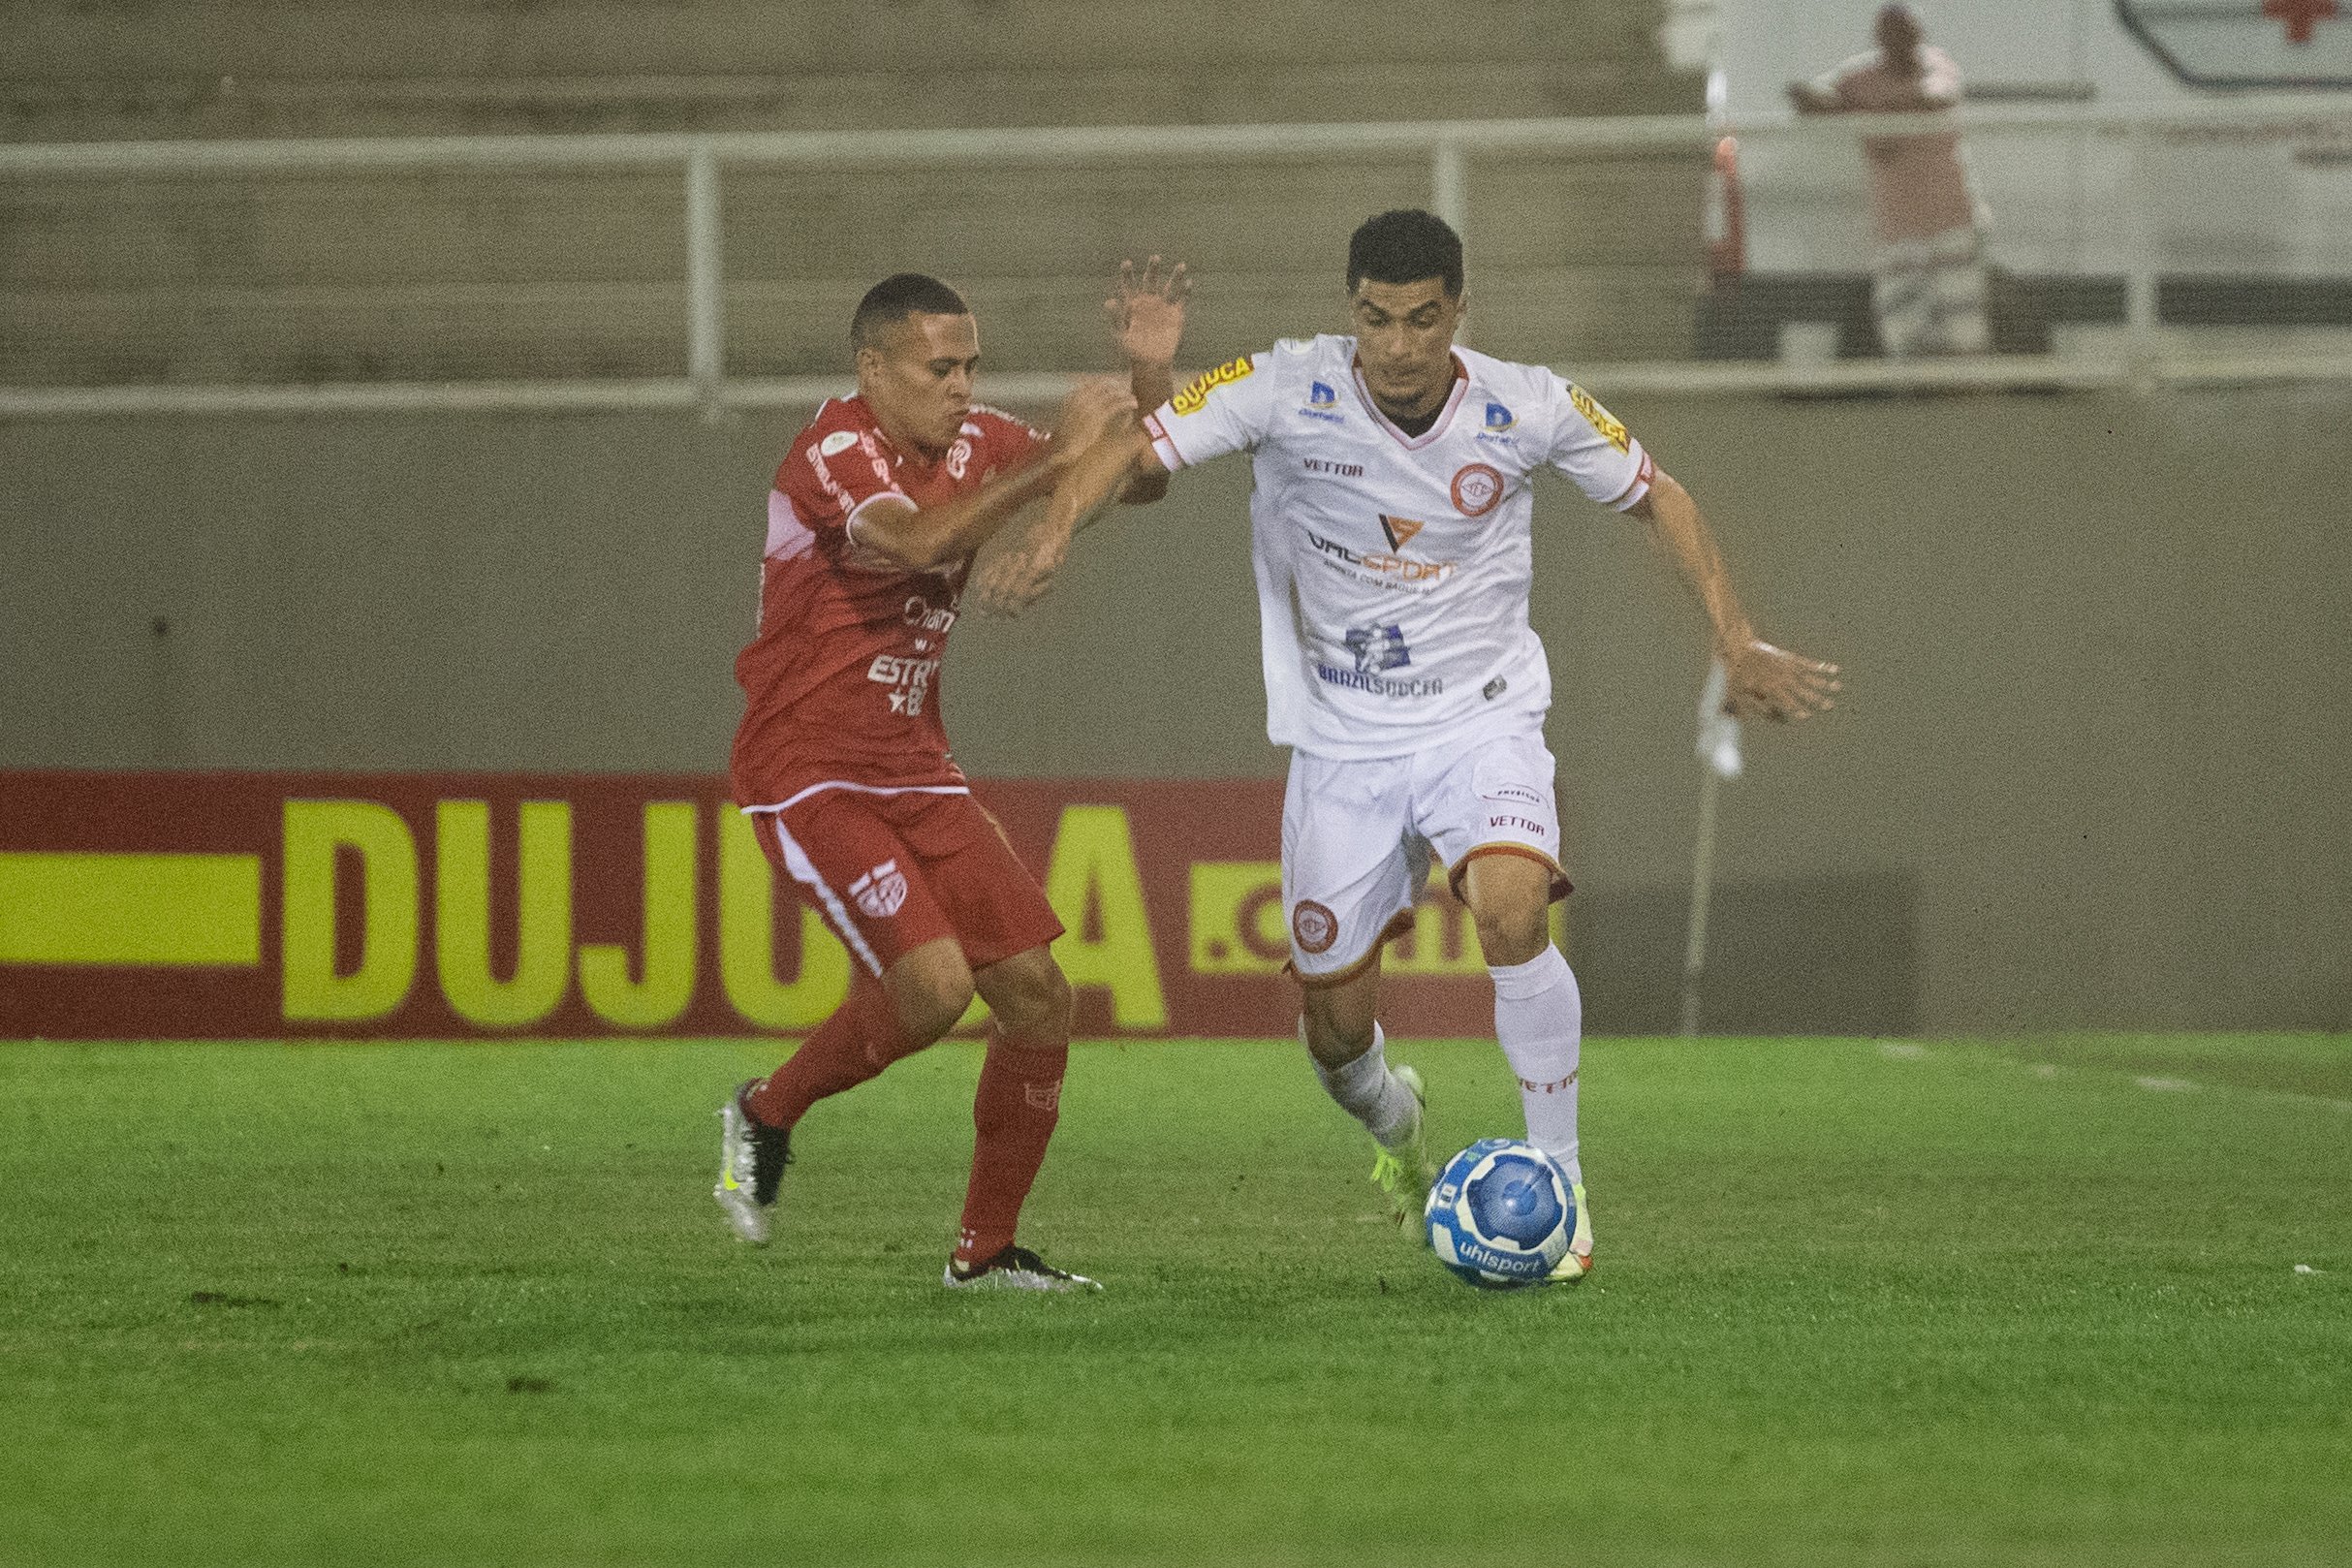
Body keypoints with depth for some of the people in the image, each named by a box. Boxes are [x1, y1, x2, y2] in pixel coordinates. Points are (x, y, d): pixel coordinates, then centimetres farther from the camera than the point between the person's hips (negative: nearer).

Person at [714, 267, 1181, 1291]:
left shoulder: (970, 445, 5)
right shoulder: (833, 455, -17)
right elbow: (916, 540, -37)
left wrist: (1151, 375, -8)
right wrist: (1055, 456, -36)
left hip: (913, 770, 8)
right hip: (806, 773, -8)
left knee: (1037, 994, -1)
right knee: (933, 983, -23)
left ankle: (986, 1248, 11)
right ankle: (766, 1115, 4)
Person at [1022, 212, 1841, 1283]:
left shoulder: (1527, 409, -12)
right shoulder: (1288, 391, -14)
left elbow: (1656, 497, 5)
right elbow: (1128, 453, -13)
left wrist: (1737, 645, 1)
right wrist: (1048, 539, -33)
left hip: (1482, 721, -1)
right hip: (1342, 742, 1)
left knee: (1512, 914, -30)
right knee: (1335, 1025, 4)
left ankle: (1558, 1186, -16)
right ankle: (1395, 1124, 42)